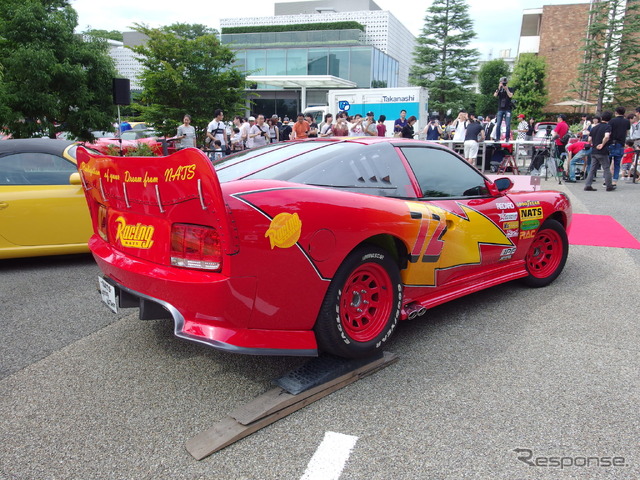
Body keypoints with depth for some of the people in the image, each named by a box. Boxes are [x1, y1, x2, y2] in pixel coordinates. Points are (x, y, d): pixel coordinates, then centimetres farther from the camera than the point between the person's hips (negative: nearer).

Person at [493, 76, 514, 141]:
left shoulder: (509, 89, 6)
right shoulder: (498, 89, 11)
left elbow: (510, 95, -11)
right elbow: (495, 95, -7)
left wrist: (506, 89, -13)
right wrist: (499, 88, -15)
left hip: (507, 109, -2)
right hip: (500, 109, 2)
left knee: (508, 125, -5)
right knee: (498, 125, -2)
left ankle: (507, 138, 2)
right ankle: (497, 138, 3)